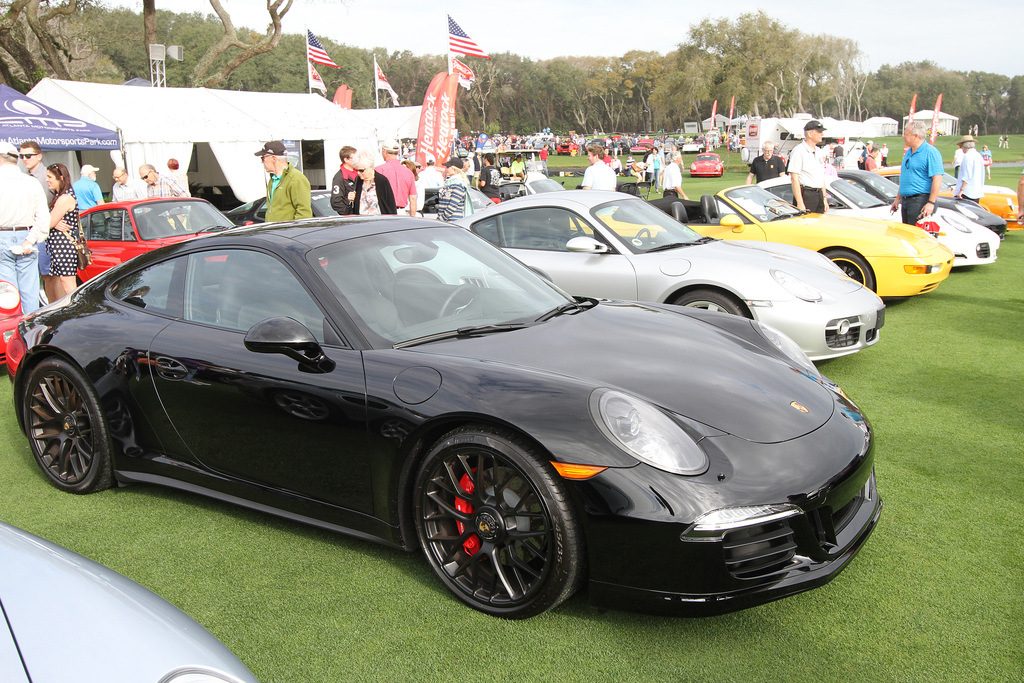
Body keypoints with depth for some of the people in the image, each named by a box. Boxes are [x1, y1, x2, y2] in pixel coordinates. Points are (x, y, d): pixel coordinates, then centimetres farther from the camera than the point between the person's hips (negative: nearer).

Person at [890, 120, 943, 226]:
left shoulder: (930, 152, -11)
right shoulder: (909, 152, 18)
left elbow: (937, 179, -17)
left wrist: (931, 203, -23)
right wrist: (898, 198, 24)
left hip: (920, 201, -9)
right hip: (905, 200, 9)